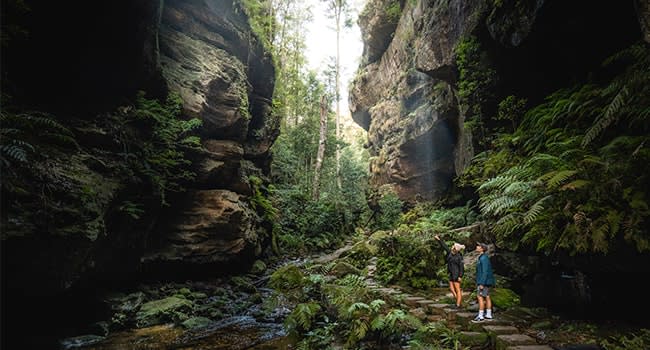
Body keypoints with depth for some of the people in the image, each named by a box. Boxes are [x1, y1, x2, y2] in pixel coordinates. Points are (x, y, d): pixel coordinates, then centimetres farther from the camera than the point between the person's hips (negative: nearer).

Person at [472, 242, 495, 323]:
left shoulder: (484, 258, -19)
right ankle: (488, 315, 19)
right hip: (485, 281, 10)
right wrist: (480, 282, 22)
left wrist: (482, 283, -23)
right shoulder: (482, 257, 12)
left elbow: (485, 272, -23)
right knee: (487, 297, 13)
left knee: (480, 297, -8)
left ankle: (480, 316, -5)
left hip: (484, 281, -10)